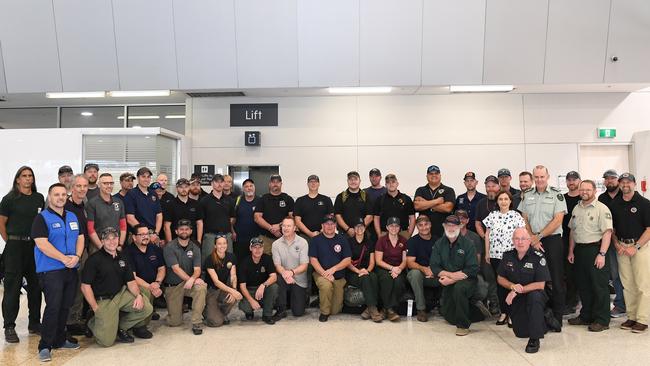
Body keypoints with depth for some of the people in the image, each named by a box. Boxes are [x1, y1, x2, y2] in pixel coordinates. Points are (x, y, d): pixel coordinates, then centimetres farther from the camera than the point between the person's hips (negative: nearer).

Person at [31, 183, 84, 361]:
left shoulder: (73, 217, 14)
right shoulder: (42, 218, -6)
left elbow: (80, 238, 11)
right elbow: (42, 244, -15)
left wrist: (77, 256, -8)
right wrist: (64, 258, -19)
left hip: (71, 269, 6)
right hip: (50, 270, -6)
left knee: (65, 306, 11)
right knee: (53, 307, -9)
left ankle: (59, 340, 24)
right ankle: (45, 346, 1)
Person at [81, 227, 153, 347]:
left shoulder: (122, 258, 9)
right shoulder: (94, 259, -10)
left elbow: (131, 281, 8)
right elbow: (85, 286, -11)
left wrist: (139, 295, -11)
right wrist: (96, 308, -13)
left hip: (121, 294, 5)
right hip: (103, 300, -5)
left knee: (146, 308, -15)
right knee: (106, 341, -12)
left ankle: (120, 327, 9)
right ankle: (94, 323, 21)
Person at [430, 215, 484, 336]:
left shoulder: (467, 244, -7)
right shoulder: (439, 244, 2)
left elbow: (472, 269, -16)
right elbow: (434, 267, -6)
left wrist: (451, 280, -21)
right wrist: (451, 274, -21)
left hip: (466, 280, -4)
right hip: (448, 284, 4)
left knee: (459, 288, -37)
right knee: (450, 317, 1)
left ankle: (463, 325, -19)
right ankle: (475, 310, 28)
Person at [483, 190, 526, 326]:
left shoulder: (516, 216, 0)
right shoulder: (492, 216, 7)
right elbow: (487, 235, 10)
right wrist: (487, 253, 8)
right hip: (495, 255, 3)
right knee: (500, 284, 8)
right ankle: (503, 312, 17)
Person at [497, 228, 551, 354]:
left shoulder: (538, 257, -14)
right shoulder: (508, 256, -2)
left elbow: (540, 285, -17)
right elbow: (500, 278, 6)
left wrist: (518, 291, -20)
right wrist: (512, 286, -14)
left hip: (533, 293, -4)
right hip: (516, 300, 4)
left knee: (535, 296, -39)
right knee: (521, 333, -2)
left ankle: (534, 339, -26)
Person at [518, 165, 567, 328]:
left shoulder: (556, 194, -1)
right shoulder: (527, 195, 10)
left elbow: (558, 220, -8)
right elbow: (524, 219, 10)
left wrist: (539, 236, -10)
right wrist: (532, 238, -3)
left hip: (552, 240, -3)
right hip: (533, 242, 3)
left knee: (556, 279, -1)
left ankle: (557, 318, 7)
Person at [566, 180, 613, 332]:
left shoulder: (602, 209, -8)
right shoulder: (576, 208, 13)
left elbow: (607, 232, -15)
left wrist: (602, 254, -21)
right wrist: (571, 251, 14)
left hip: (595, 250, -7)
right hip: (579, 251, 7)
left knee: (599, 287, 0)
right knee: (583, 286, 14)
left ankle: (601, 320, 9)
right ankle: (586, 316, 26)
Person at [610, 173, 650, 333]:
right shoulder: (614, 204, 9)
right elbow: (611, 228, 16)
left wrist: (636, 247, -14)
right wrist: (617, 244, 1)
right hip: (622, 247, 4)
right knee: (627, 285, 8)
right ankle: (631, 317, 16)